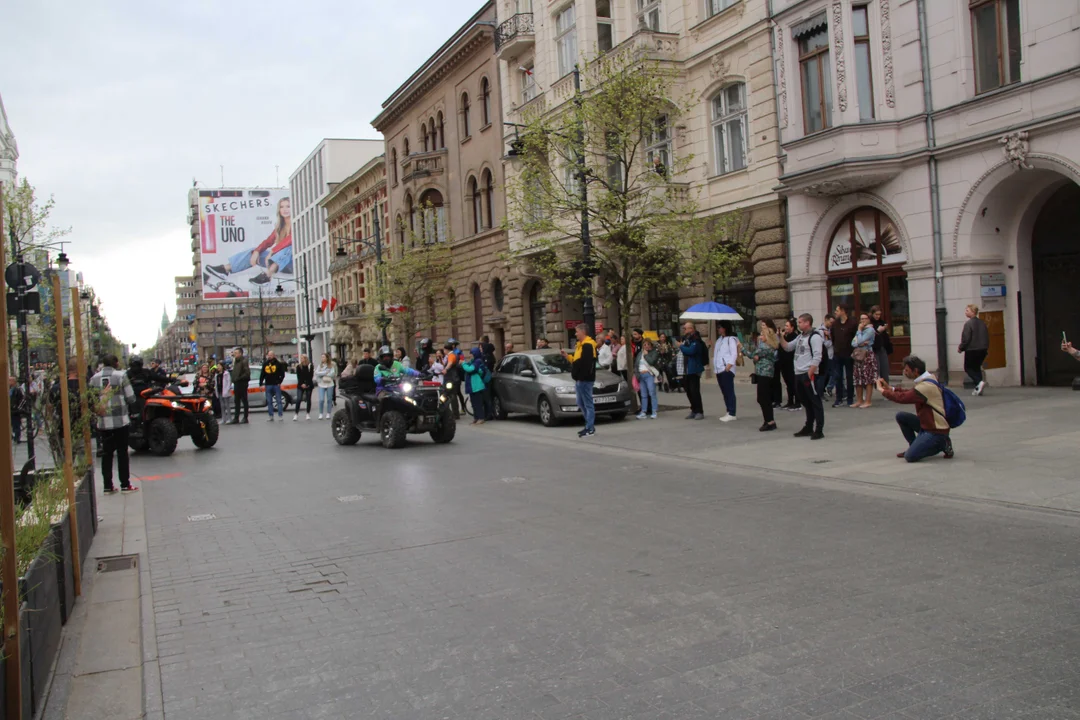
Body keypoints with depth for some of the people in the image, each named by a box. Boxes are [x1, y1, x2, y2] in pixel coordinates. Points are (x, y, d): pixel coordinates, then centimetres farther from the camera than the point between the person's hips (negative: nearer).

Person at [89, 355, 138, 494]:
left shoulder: (94, 379, 5)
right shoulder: (121, 376, -6)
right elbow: (130, 398, -6)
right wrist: (129, 411, 12)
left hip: (103, 422, 3)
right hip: (120, 420, -3)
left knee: (106, 453, 9)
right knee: (122, 452, 3)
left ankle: (108, 486, 10)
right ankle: (125, 485, 4)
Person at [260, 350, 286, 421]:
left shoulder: (278, 363, 0)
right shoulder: (265, 364, 11)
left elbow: (282, 374, 0)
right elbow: (262, 375, 13)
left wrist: (279, 382, -8)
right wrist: (261, 383, 7)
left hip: (276, 384, -4)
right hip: (268, 385, 4)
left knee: (279, 401, -2)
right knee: (269, 402, 5)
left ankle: (280, 415, 2)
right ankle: (271, 416, 10)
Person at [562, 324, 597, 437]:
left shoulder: (587, 345, -15)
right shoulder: (581, 345, 20)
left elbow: (584, 363, -24)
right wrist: (568, 356, 11)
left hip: (585, 379, -11)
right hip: (580, 379, 11)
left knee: (588, 403, -6)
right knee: (581, 403, 15)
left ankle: (590, 429, -4)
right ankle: (589, 425, 22)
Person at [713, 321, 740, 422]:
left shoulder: (731, 339, -6)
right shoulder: (719, 339, 19)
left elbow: (734, 354, -13)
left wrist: (729, 365, -21)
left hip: (727, 369, -9)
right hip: (719, 369, 9)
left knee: (729, 391, -8)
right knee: (724, 391, 10)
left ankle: (731, 414, -8)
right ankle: (728, 412, 15)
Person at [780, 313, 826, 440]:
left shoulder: (815, 336, -10)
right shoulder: (800, 336, 17)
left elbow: (817, 357, -16)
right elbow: (787, 347, 24)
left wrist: (810, 374, -20)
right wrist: (780, 337, 10)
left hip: (809, 374, -9)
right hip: (798, 374, 9)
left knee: (815, 402, -4)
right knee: (805, 402, 16)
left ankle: (819, 430, -2)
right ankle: (808, 428, 25)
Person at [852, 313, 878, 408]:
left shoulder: (870, 329, -5)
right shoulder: (859, 331, 18)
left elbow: (860, 340, -15)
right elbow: (853, 343, 7)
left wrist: (859, 330, -3)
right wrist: (861, 343, -12)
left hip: (867, 355, -7)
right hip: (858, 356, 7)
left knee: (868, 379, -6)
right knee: (858, 379, 7)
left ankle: (867, 401, -5)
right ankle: (860, 401, 13)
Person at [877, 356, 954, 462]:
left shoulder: (926, 386, -25)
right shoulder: (926, 379, 6)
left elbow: (903, 398, -27)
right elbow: (909, 393, 12)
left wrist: (882, 390, -15)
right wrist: (889, 388, 4)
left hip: (936, 430, -10)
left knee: (910, 456, -15)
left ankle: (942, 444, 1)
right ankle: (914, 446, 14)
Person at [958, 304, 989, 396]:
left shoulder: (968, 323, -15)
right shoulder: (982, 323, 8)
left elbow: (966, 339, -17)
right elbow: (987, 337, 12)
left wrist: (960, 348, -4)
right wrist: (986, 348, 21)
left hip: (971, 350, -7)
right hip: (983, 350, 7)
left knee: (968, 368, 6)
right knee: (977, 368, 17)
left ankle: (979, 382, -18)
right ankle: (978, 388, 11)